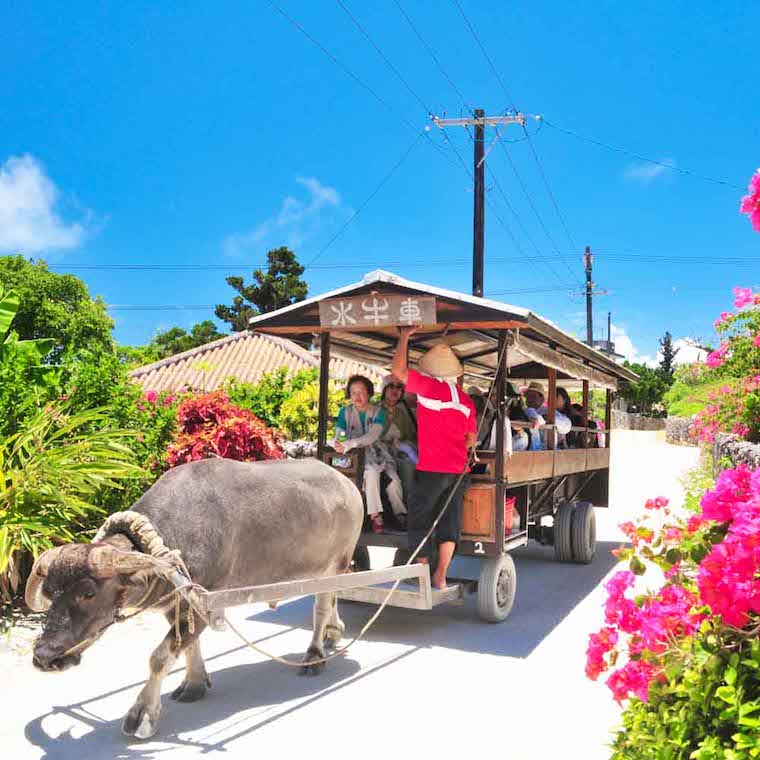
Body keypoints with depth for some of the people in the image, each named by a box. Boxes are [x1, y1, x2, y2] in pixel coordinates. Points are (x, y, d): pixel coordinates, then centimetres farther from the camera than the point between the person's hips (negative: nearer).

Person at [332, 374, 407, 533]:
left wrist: (350, 444, -34)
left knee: (393, 477, -27)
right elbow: (338, 436, -2)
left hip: (376, 452, 1)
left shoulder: (378, 411, 1)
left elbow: (373, 435, -17)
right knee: (372, 472, -33)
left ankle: (400, 514, -11)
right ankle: (375, 515, -27)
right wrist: (338, 445, -28)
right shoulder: (345, 412, 6)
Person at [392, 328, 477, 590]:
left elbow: (398, 370, -9)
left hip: (431, 470, -5)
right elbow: (472, 439, 15)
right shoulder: (465, 399, 8)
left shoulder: (429, 386, -10)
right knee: (450, 522, 9)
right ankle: (440, 577, 11)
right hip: (459, 470, 5)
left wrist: (404, 336, -2)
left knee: (419, 521, 9)